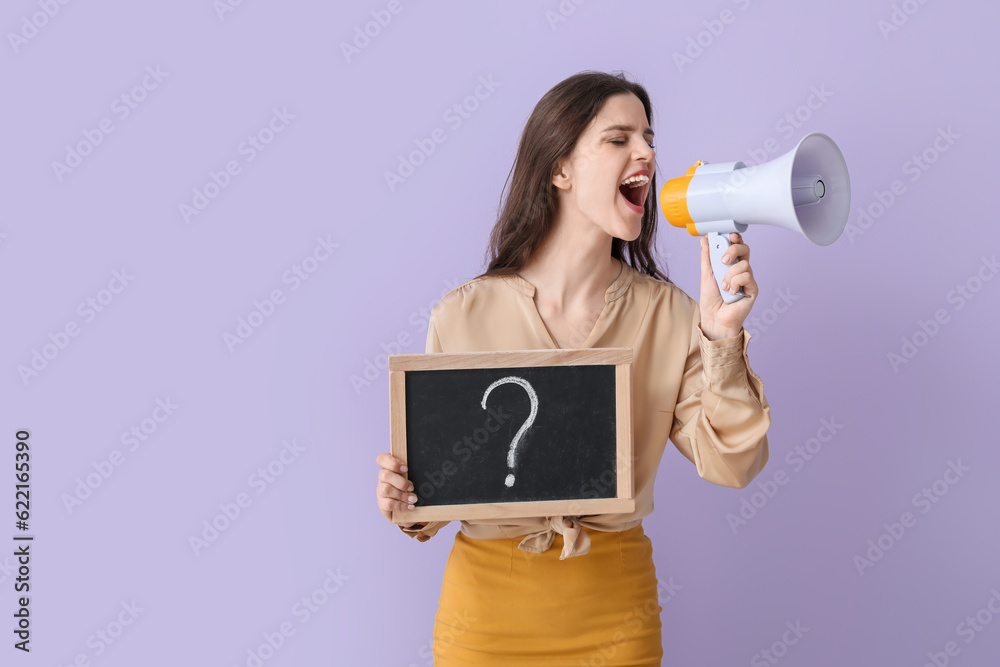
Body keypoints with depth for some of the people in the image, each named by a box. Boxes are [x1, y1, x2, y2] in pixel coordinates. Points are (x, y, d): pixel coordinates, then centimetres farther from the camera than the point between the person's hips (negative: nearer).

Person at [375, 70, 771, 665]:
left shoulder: (668, 314, -4)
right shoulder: (464, 315, -7)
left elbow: (731, 466, -10)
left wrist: (722, 337, -20)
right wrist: (406, 506, -19)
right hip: (489, 604, -1)